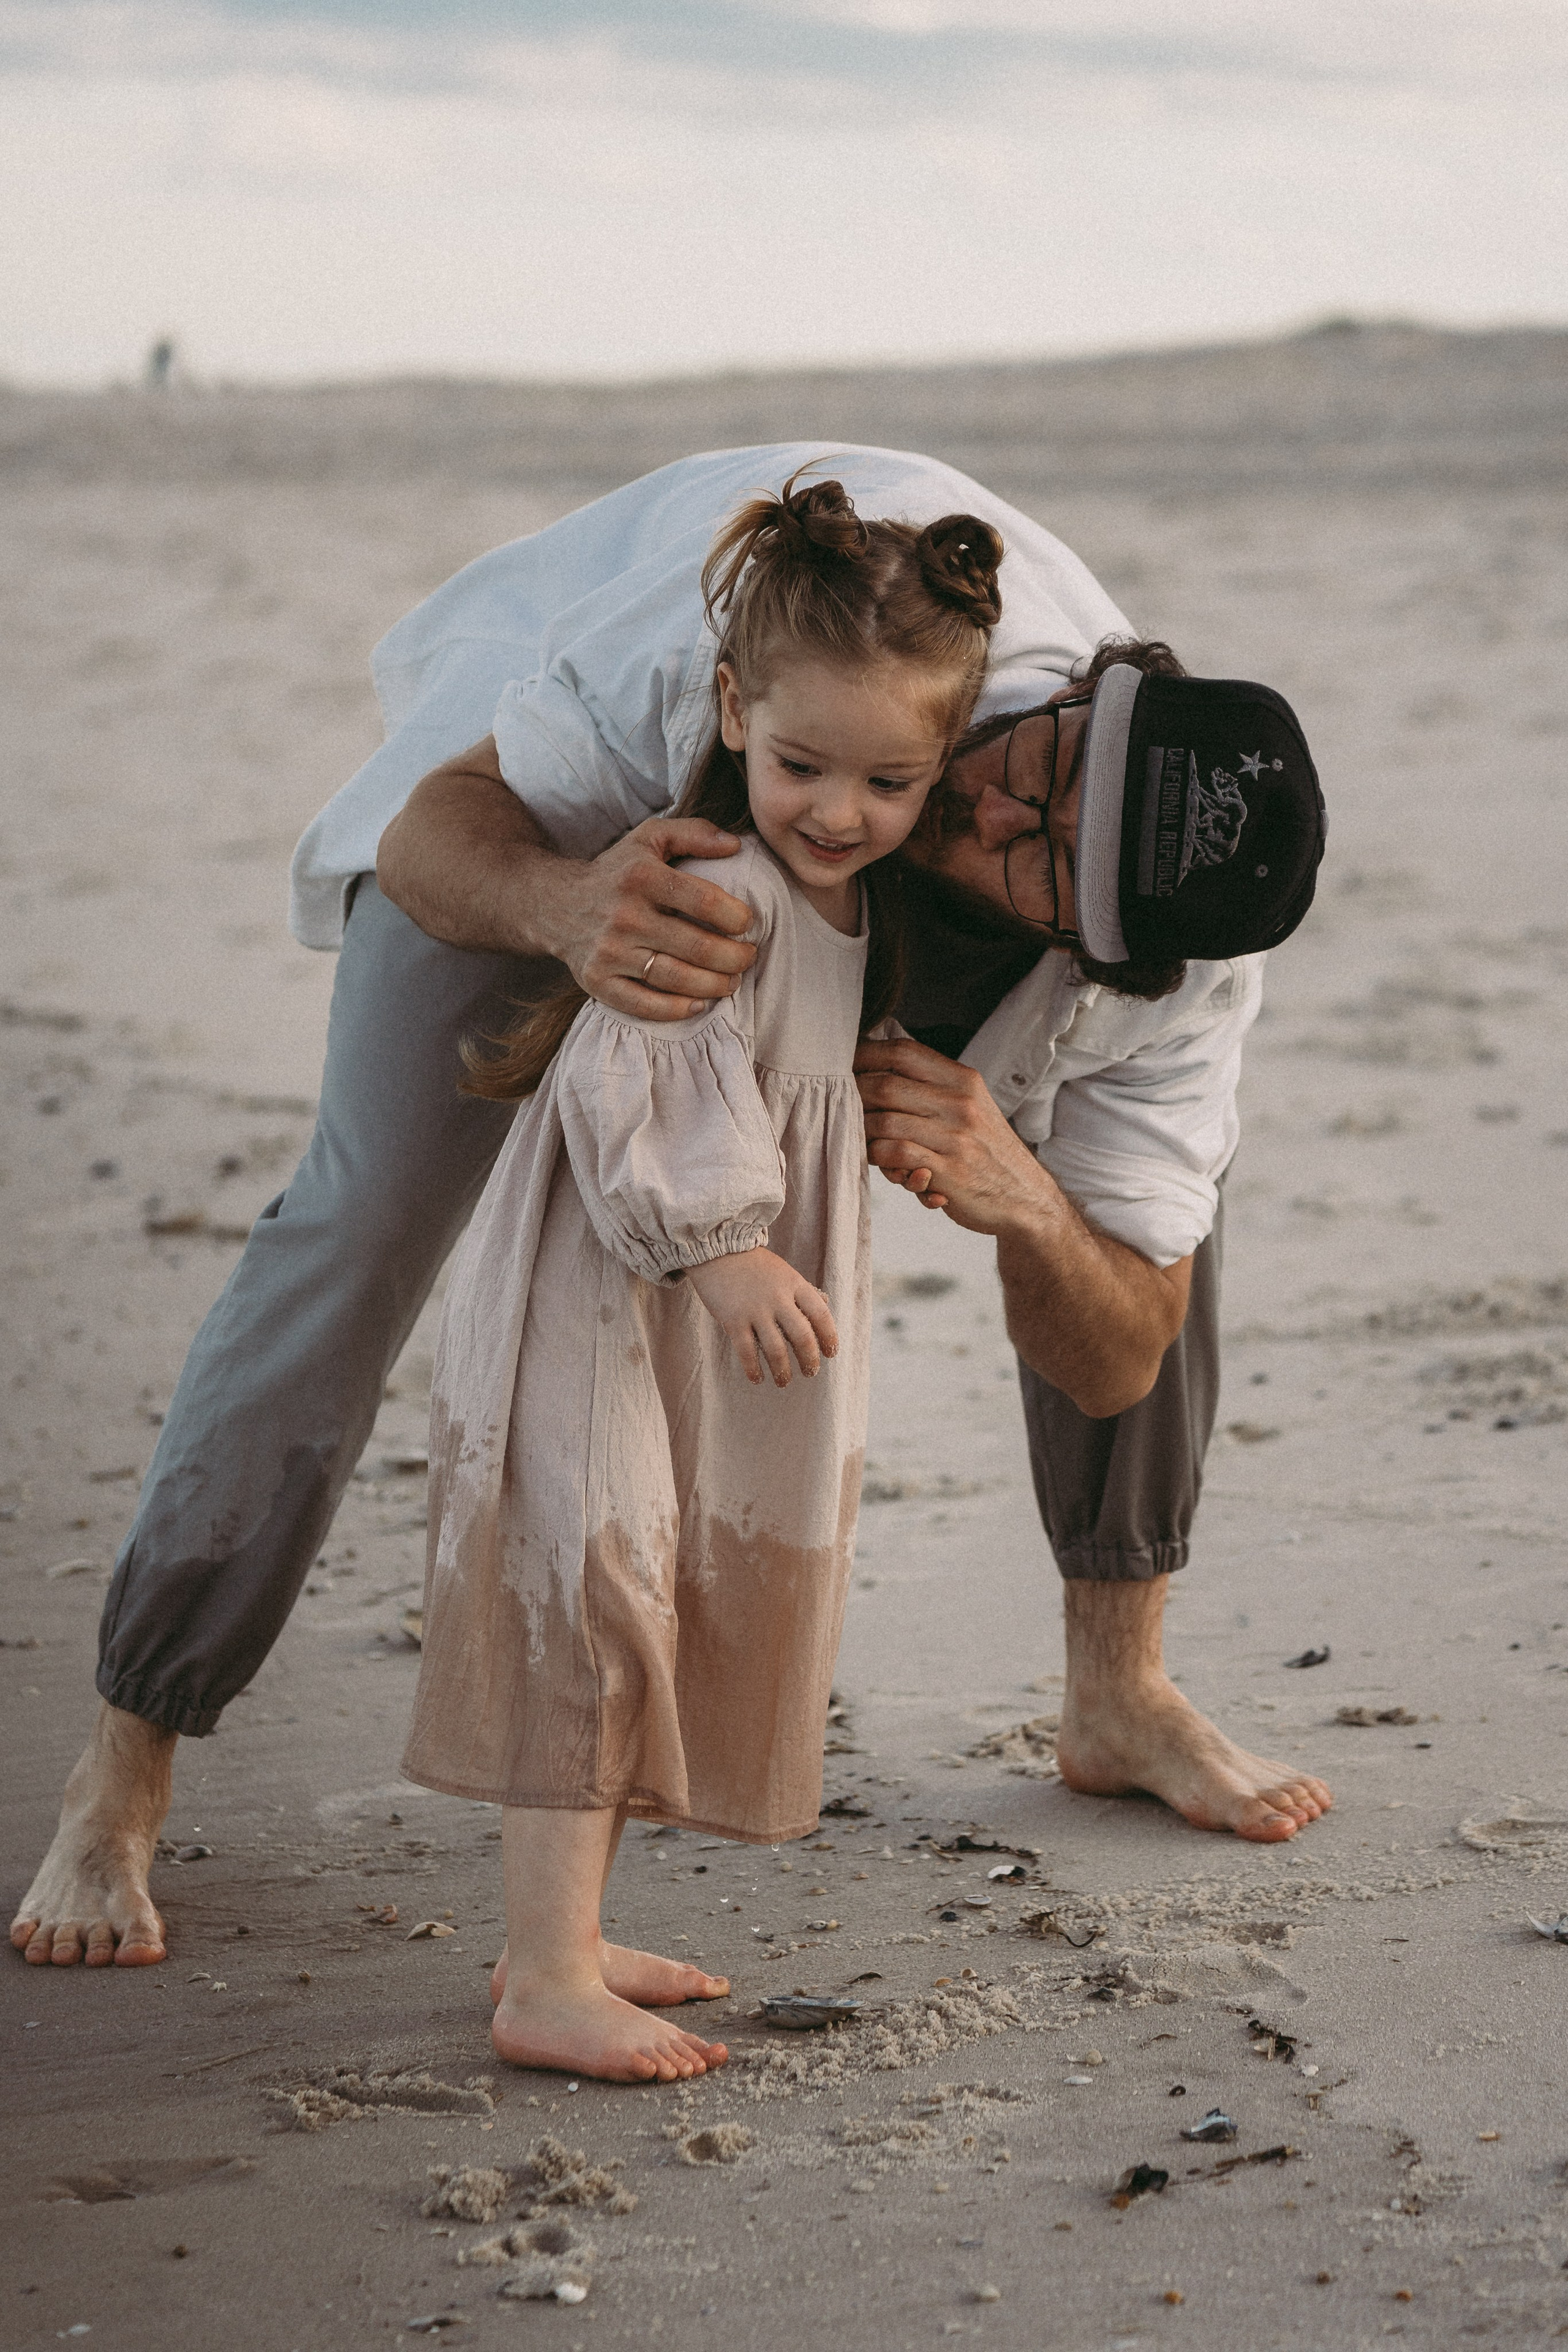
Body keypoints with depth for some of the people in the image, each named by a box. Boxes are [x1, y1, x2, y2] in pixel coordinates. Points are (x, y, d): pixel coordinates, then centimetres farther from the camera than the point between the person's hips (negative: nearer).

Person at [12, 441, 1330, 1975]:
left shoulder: (1183, 960, -35)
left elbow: (1121, 1360, -26)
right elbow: (434, 825, -37)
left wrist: (1020, 1200, -50)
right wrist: (565, 907, -62)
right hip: (548, 787, -3)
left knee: (1152, 1183, -6)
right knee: (367, 1217, -16)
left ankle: (1117, 1692, 14)